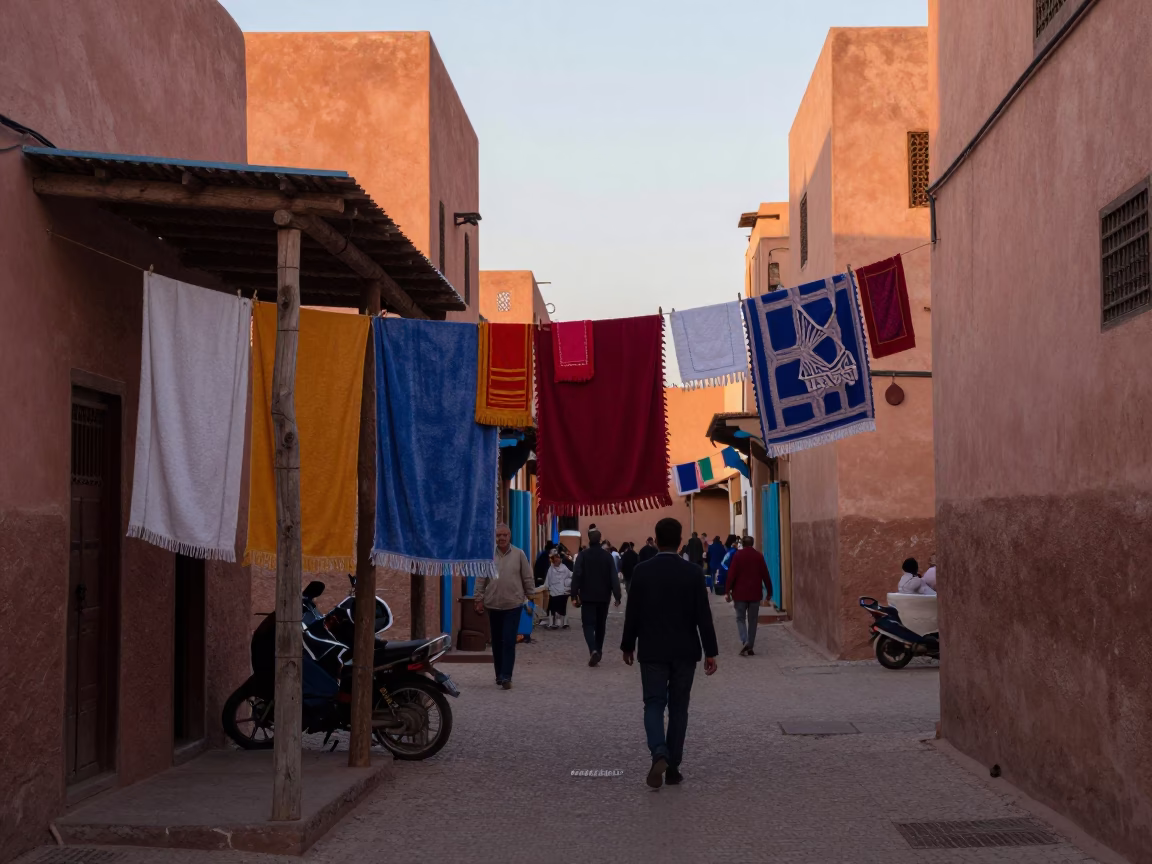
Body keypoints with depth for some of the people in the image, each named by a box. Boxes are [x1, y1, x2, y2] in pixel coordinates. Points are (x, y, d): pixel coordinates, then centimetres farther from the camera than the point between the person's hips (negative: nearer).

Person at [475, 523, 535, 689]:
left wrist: (531, 598, 2)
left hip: (513, 605, -2)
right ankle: (500, 675, 21)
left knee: (509, 641, -8)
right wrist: (479, 600, 2)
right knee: (497, 642, 10)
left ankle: (506, 676, -9)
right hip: (493, 605, 2)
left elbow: (528, 579, 3)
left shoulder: (519, 554, -1)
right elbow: (481, 580, 4)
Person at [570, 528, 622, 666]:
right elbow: (614, 577, -5)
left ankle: (593, 650, -23)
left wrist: (574, 595, -9)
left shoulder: (582, 555, -6)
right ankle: (598, 650, 26)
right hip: (603, 596, 2)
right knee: (600, 624, 17)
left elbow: (576, 576, -11)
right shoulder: (608, 555, -1)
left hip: (588, 596, -2)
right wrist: (617, 596, -4)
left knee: (588, 624, -2)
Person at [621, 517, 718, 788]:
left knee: (654, 704, 4)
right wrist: (710, 652, 0)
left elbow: (632, 613, -2)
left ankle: (659, 754, -20)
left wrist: (628, 645, 11)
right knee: (678, 707, 10)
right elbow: (703, 615, -6)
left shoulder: (642, 571, -6)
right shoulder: (693, 572, -6)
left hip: (652, 651, -1)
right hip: (685, 652, 1)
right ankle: (673, 766, 12)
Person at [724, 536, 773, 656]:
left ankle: (745, 641, -14)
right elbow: (765, 575, 2)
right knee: (753, 620, 8)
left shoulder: (737, 556, -4)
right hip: (755, 593, 2)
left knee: (740, 618, 8)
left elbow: (731, 574, -8)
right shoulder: (758, 556, 1)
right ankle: (750, 647, 7)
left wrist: (727, 591, -6)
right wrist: (769, 591, 10)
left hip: (740, 593, -2)